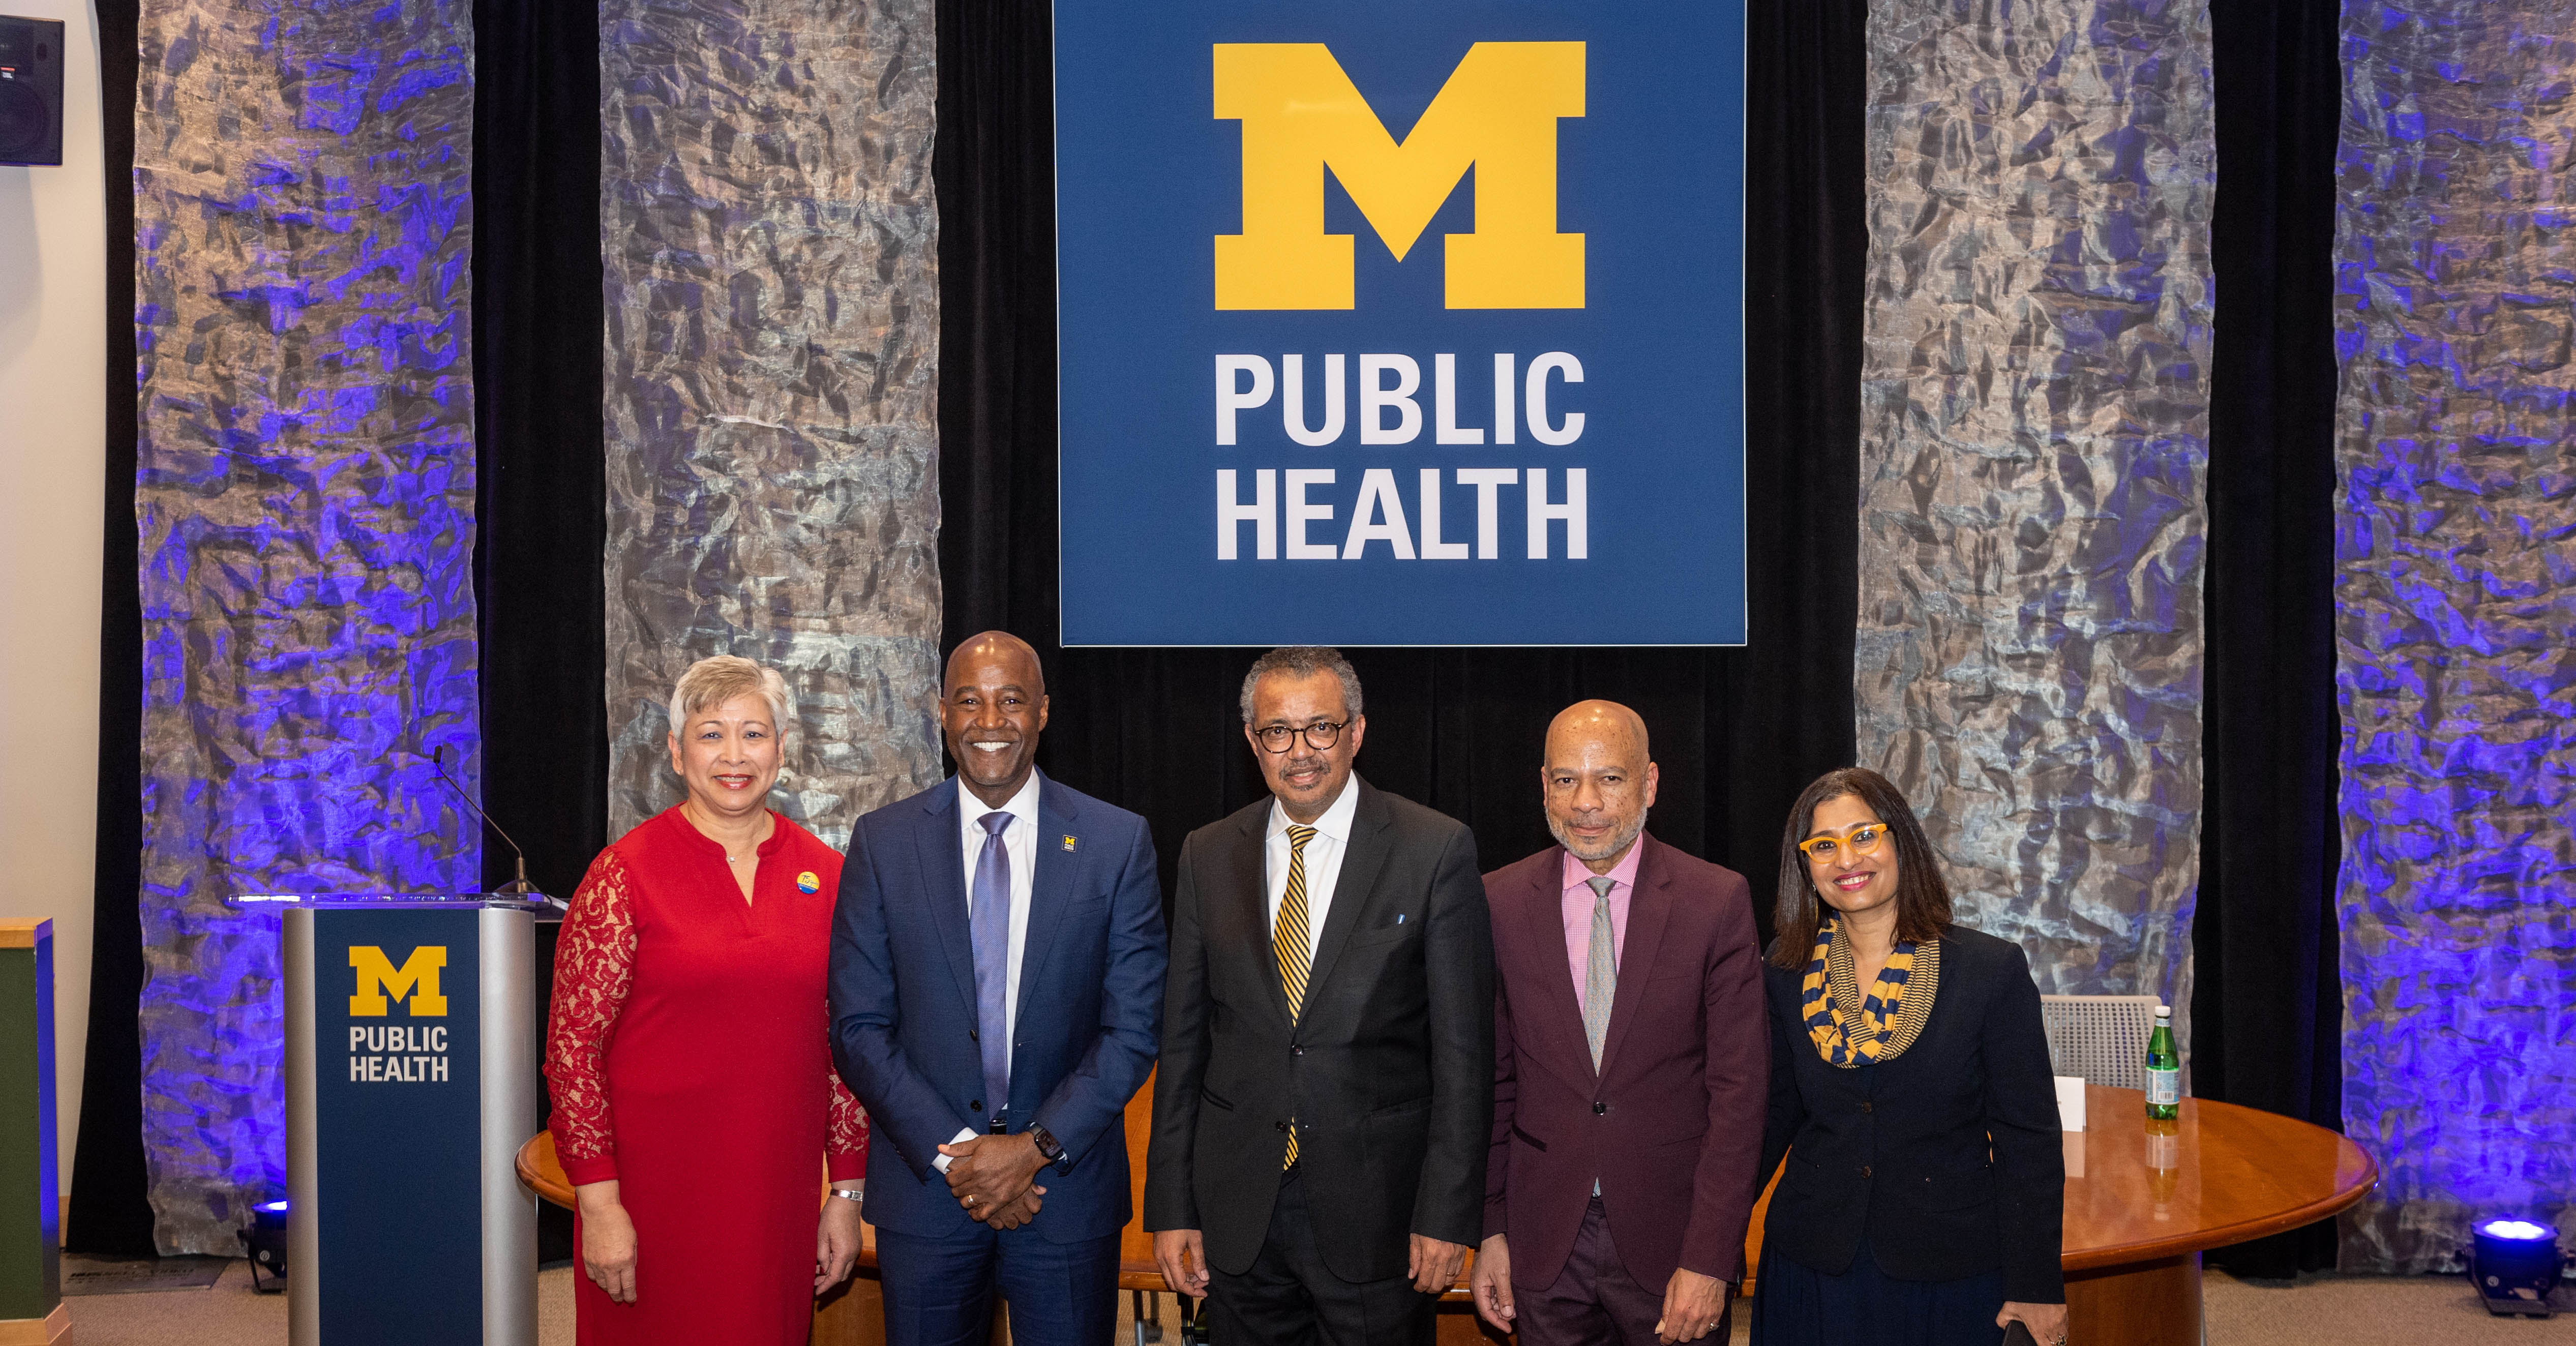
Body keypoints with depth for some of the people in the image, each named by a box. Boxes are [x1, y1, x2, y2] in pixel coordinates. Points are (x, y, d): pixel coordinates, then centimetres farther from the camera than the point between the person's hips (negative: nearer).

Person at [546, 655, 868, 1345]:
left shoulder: (825, 874, 5)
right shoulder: (626, 872, -6)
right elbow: (572, 1044, -6)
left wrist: (846, 1193, 7)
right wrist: (598, 1203, -10)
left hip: (779, 1194, 3)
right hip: (655, 1191, -3)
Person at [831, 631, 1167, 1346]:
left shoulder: (1118, 842, -1)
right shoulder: (883, 842, 1)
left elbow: (1134, 1027, -2)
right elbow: (859, 1027, -1)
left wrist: (1037, 1148, -11)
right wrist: (953, 1154, -10)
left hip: (1068, 1188, 0)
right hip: (924, 1188, 1)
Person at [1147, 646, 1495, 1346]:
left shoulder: (1437, 850, -4)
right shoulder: (1208, 856, 6)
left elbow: (1463, 1049, -6)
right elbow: (1183, 1038, 8)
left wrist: (1447, 1213, -10)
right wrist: (1172, 1207, 4)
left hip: (1375, 1208, -3)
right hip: (1239, 1214, 3)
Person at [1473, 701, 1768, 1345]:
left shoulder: (1718, 901, -6)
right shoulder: (1499, 903, 0)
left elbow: (1739, 1088, -8)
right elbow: (1492, 1079, 5)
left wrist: (1709, 1258, -12)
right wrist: (1490, 1228, 1)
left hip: (1671, 1240, -1)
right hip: (1544, 1243, 2)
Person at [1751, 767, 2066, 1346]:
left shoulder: (1993, 971, -8)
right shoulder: (1786, 974, 1)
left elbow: (2028, 1140, -6)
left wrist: (2035, 1286, -7)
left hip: (1950, 1276, -2)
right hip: (1813, 1269, 2)